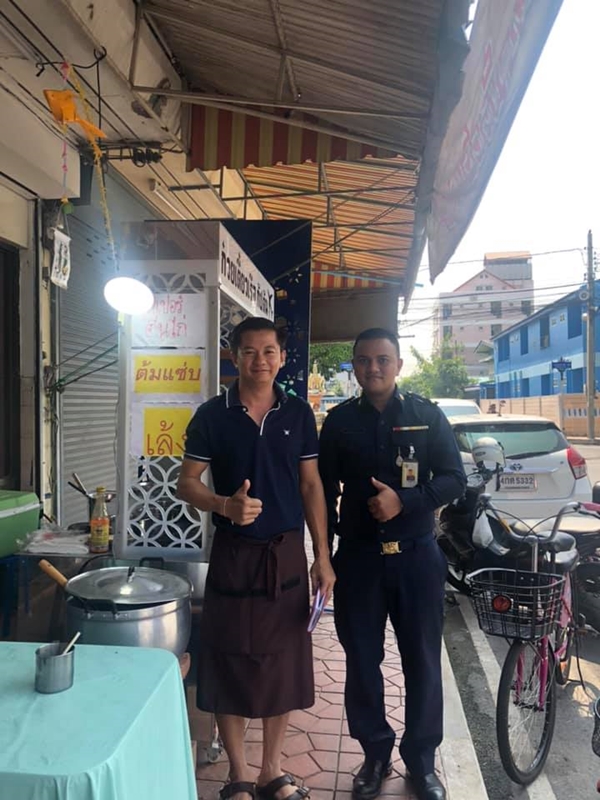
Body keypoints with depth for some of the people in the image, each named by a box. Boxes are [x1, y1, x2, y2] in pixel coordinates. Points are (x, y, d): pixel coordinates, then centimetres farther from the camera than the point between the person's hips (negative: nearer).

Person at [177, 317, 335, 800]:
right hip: (233, 553, -2)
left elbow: (311, 486, 5)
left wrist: (322, 556, 1)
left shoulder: (299, 414, 2)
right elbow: (187, 484, -2)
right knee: (229, 663, 6)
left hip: (287, 552, 2)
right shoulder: (212, 415, -4)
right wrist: (226, 505, -22)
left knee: (284, 662, 10)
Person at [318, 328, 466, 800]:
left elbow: (454, 479, -2)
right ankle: (376, 753, 30)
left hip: (417, 555, -1)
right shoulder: (339, 421, 3)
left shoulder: (428, 416, 0)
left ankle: (421, 760, 28)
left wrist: (404, 501, -17)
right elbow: (325, 490, 7)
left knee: (423, 662, 8)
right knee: (362, 662, 10)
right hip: (358, 556, 1)